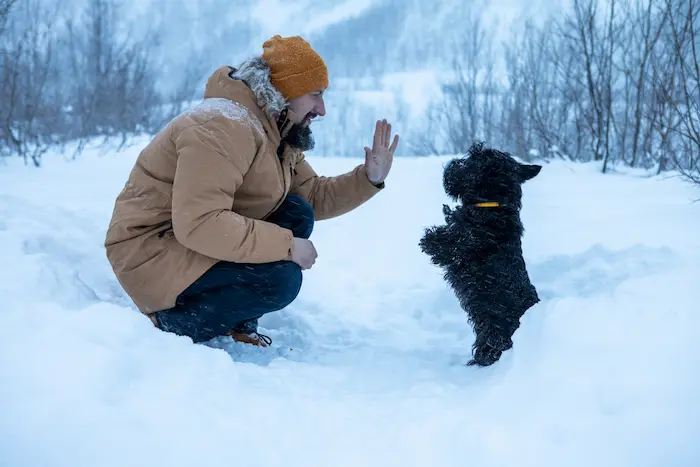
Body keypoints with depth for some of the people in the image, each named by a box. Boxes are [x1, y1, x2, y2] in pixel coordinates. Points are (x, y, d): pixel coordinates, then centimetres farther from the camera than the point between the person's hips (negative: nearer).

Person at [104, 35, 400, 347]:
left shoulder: (278, 132, 7)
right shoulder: (223, 128, -25)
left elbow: (312, 196, 8)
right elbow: (198, 224, -34)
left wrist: (368, 179, -5)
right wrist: (286, 245, -30)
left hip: (207, 239, 10)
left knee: (298, 215, 0)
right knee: (280, 280, -25)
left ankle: (237, 326, 3)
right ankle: (174, 324, -8)